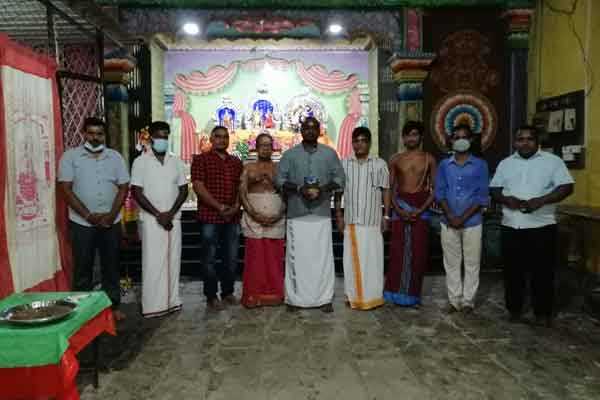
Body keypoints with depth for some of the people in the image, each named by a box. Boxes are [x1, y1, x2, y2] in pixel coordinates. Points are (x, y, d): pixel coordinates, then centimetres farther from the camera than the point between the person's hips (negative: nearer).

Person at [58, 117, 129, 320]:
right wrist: (88, 215, -13)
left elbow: (123, 188, 3)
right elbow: (66, 189, -8)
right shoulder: (70, 156, -3)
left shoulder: (115, 157, 4)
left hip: (111, 222, 2)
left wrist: (112, 215, -9)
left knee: (111, 266, 10)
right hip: (82, 223, -2)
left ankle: (113, 306, 23)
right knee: (83, 267, 7)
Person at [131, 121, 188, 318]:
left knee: (173, 260, 7)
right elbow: (137, 192, -7)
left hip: (174, 219, 4)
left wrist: (170, 213, -7)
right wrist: (158, 214, -12)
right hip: (151, 219, -3)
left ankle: (172, 301, 17)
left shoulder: (176, 161, 8)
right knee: (153, 261, -2)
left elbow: (184, 190, 6)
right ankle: (154, 304, 7)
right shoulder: (140, 162, -2)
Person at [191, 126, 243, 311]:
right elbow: (198, 186, -10)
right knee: (210, 258, 2)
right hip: (210, 217, -4)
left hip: (232, 217, 5)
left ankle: (228, 292, 24)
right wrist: (219, 207, -15)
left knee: (231, 258, 10)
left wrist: (236, 205, -5)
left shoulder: (236, 162, 14)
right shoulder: (201, 159, -1)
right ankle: (211, 297, 13)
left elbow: (240, 186, 13)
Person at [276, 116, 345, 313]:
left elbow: (339, 178, 8)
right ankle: (295, 298, 12)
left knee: (323, 256, 1)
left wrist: (323, 189, -10)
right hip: (297, 213, 0)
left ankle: (324, 298, 11)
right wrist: (298, 188, -12)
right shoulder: (290, 154, 8)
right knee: (296, 256, 1)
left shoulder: (330, 153, 9)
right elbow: (280, 179, 4)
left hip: (322, 213, 1)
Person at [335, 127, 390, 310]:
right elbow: (338, 191, 6)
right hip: (351, 220, 1)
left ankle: (372, 297, 14)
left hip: (372, 220, -1)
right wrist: (338, 215, 1)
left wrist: (386, 216, -1)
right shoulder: (344, 163, 5)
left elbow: (385, 191, 4)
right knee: (351, 259, 5)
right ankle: (354, 296, 16)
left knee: (372, 258, 2)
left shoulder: (380, 164, 2)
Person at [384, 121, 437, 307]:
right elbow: (391, 189, 5)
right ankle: (396, 293, 11)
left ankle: (413, 294, 15)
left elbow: (434, 189, 1)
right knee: (398, 251, 0)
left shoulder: (429, 159, 3)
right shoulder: (395, 160, 6)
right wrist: (398, 209, -10)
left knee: (418, 252, 2)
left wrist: (420, 210, -12)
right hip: (400, 207, 1)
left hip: (421, 208, 0)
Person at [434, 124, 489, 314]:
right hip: (448, 223, 2)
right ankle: (454, 300, 19)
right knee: (451, 263, 8)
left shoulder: (480, 165, -1)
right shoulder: (444, 165, 6)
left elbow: (482, 196, -5)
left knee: (471, 264, 5)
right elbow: (440, 192, 1)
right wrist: (451, 217, -11)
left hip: (472, 223, -2)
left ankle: (468, 301, 17)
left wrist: (463, 218, -13)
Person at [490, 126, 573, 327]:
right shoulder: (505, 163, 11)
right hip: (511, 226, 3)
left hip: (541, 226, -2)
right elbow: (494, 189, 10)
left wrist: (540, 201, -19)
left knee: (542, 271, 4)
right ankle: (514, 309, 22)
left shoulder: (553, 161, 1)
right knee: (513, 270, 8)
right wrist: (507, 199, -11)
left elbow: (567, 187, -6)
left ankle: (543, 312, 17)